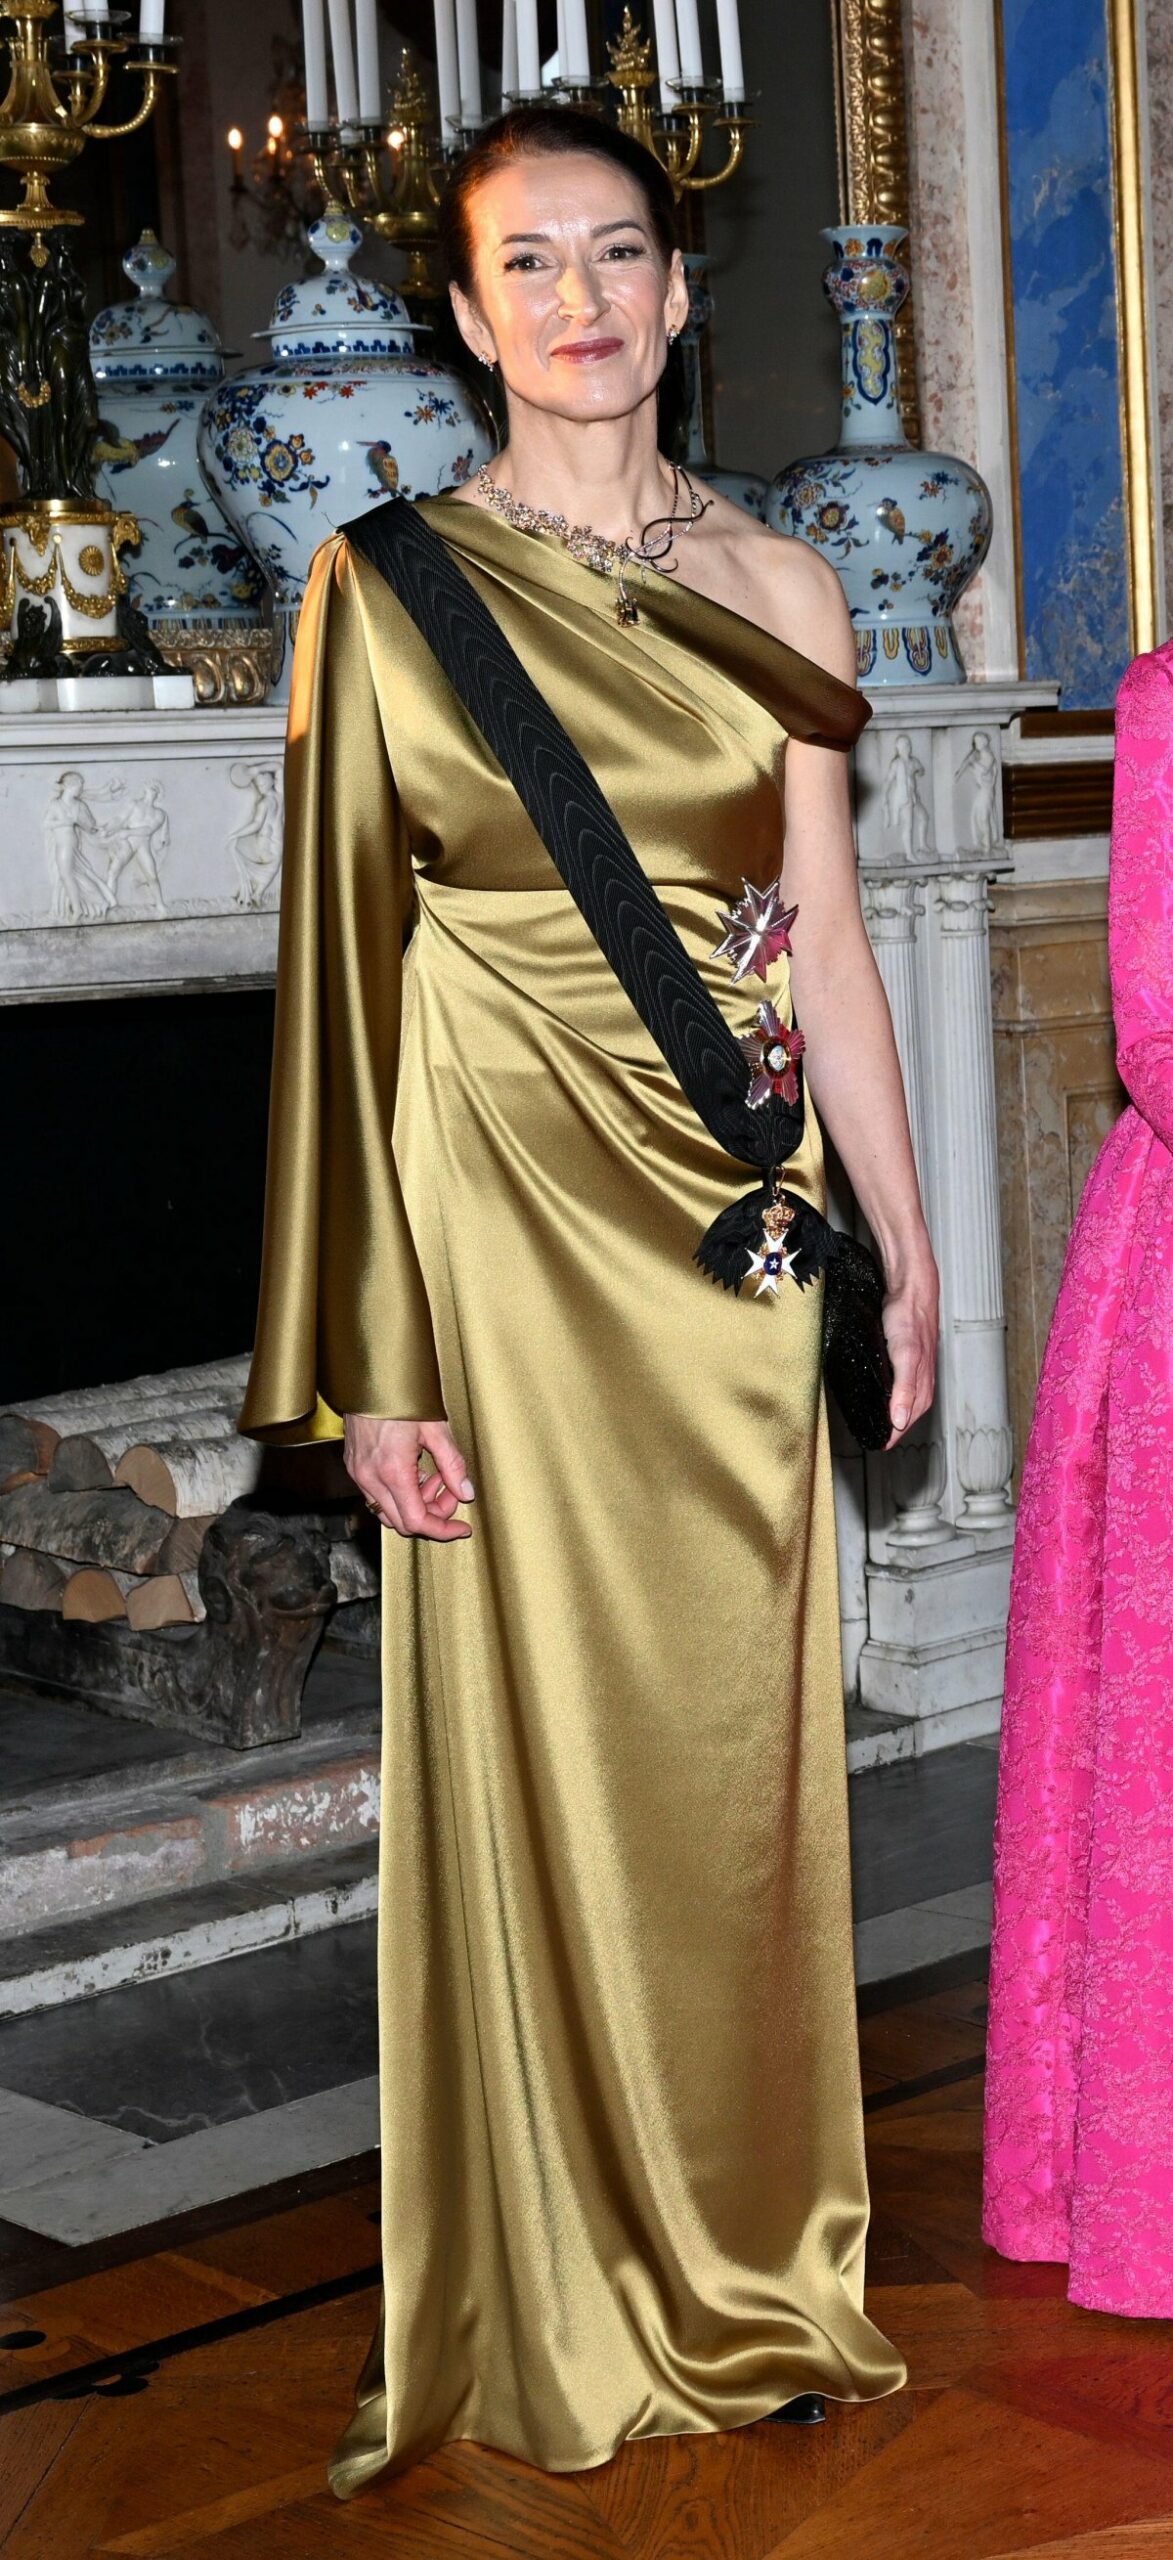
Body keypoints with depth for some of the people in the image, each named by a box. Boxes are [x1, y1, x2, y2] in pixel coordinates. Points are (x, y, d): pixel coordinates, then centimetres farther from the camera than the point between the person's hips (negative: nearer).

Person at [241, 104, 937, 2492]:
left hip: (738, 1235, 4)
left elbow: (828, 941, 11)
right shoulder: (388, 587, -2)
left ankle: (754, 2269, 26)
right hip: (510, 1215, -3)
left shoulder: (777, 588, 8)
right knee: (534, 1746, 3)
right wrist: (373, 1357, -10)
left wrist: (906, 1246, 8)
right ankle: (566, 2311, 19)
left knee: (743, 1744, 9)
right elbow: (342, 976, -6)